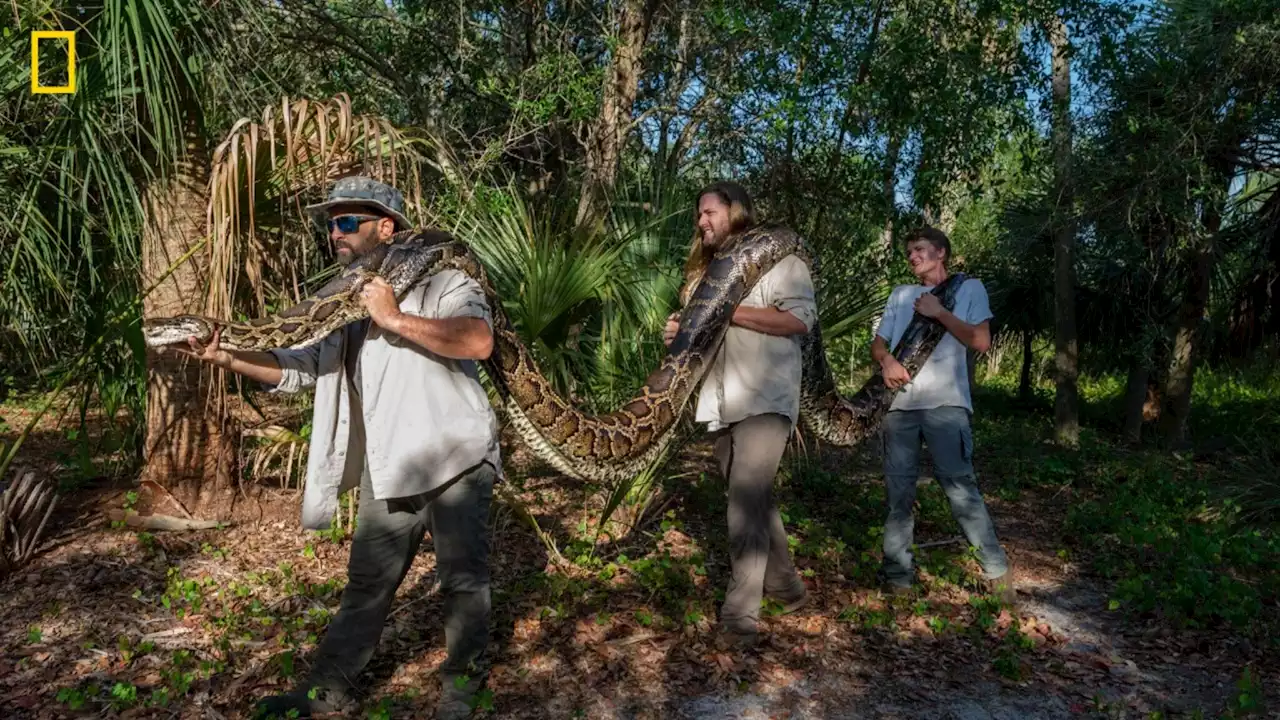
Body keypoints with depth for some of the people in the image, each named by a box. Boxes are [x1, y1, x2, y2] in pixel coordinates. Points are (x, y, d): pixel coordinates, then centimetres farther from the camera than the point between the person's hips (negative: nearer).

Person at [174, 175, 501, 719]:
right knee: (366, 586, 16)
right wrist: (225, 356, -1)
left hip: (454, 463, -6)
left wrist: (395, 318, -23)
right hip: (387, 473, 6)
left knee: (463, 579, 8)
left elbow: (479, 340, -26)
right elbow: (296, 368, 14)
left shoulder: (437, 280, -8)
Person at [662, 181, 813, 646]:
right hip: (719, 405, 8)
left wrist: (729, 310, -17)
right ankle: (786, 587, 28)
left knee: (747, 500, -15)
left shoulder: (776, 258, -2)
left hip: (764, 401, -8)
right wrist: (679, 333, 4)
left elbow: (800, 318, -15)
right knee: (753, 501, 13)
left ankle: (740, 614, -10)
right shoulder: (706, 271, 22)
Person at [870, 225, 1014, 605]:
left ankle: (997, 570, 0)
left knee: (959, 484, -10)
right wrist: (887, 361, -8)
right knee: (899, 490, 4)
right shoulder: (900, 295, 22)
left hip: (944, 402, -4)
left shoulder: (969, 288, 11)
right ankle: (897, 572, 10)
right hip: (899, 402, 4)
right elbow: (878, 342, 14)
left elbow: (981, 341, 0)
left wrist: (939, 312, -6)